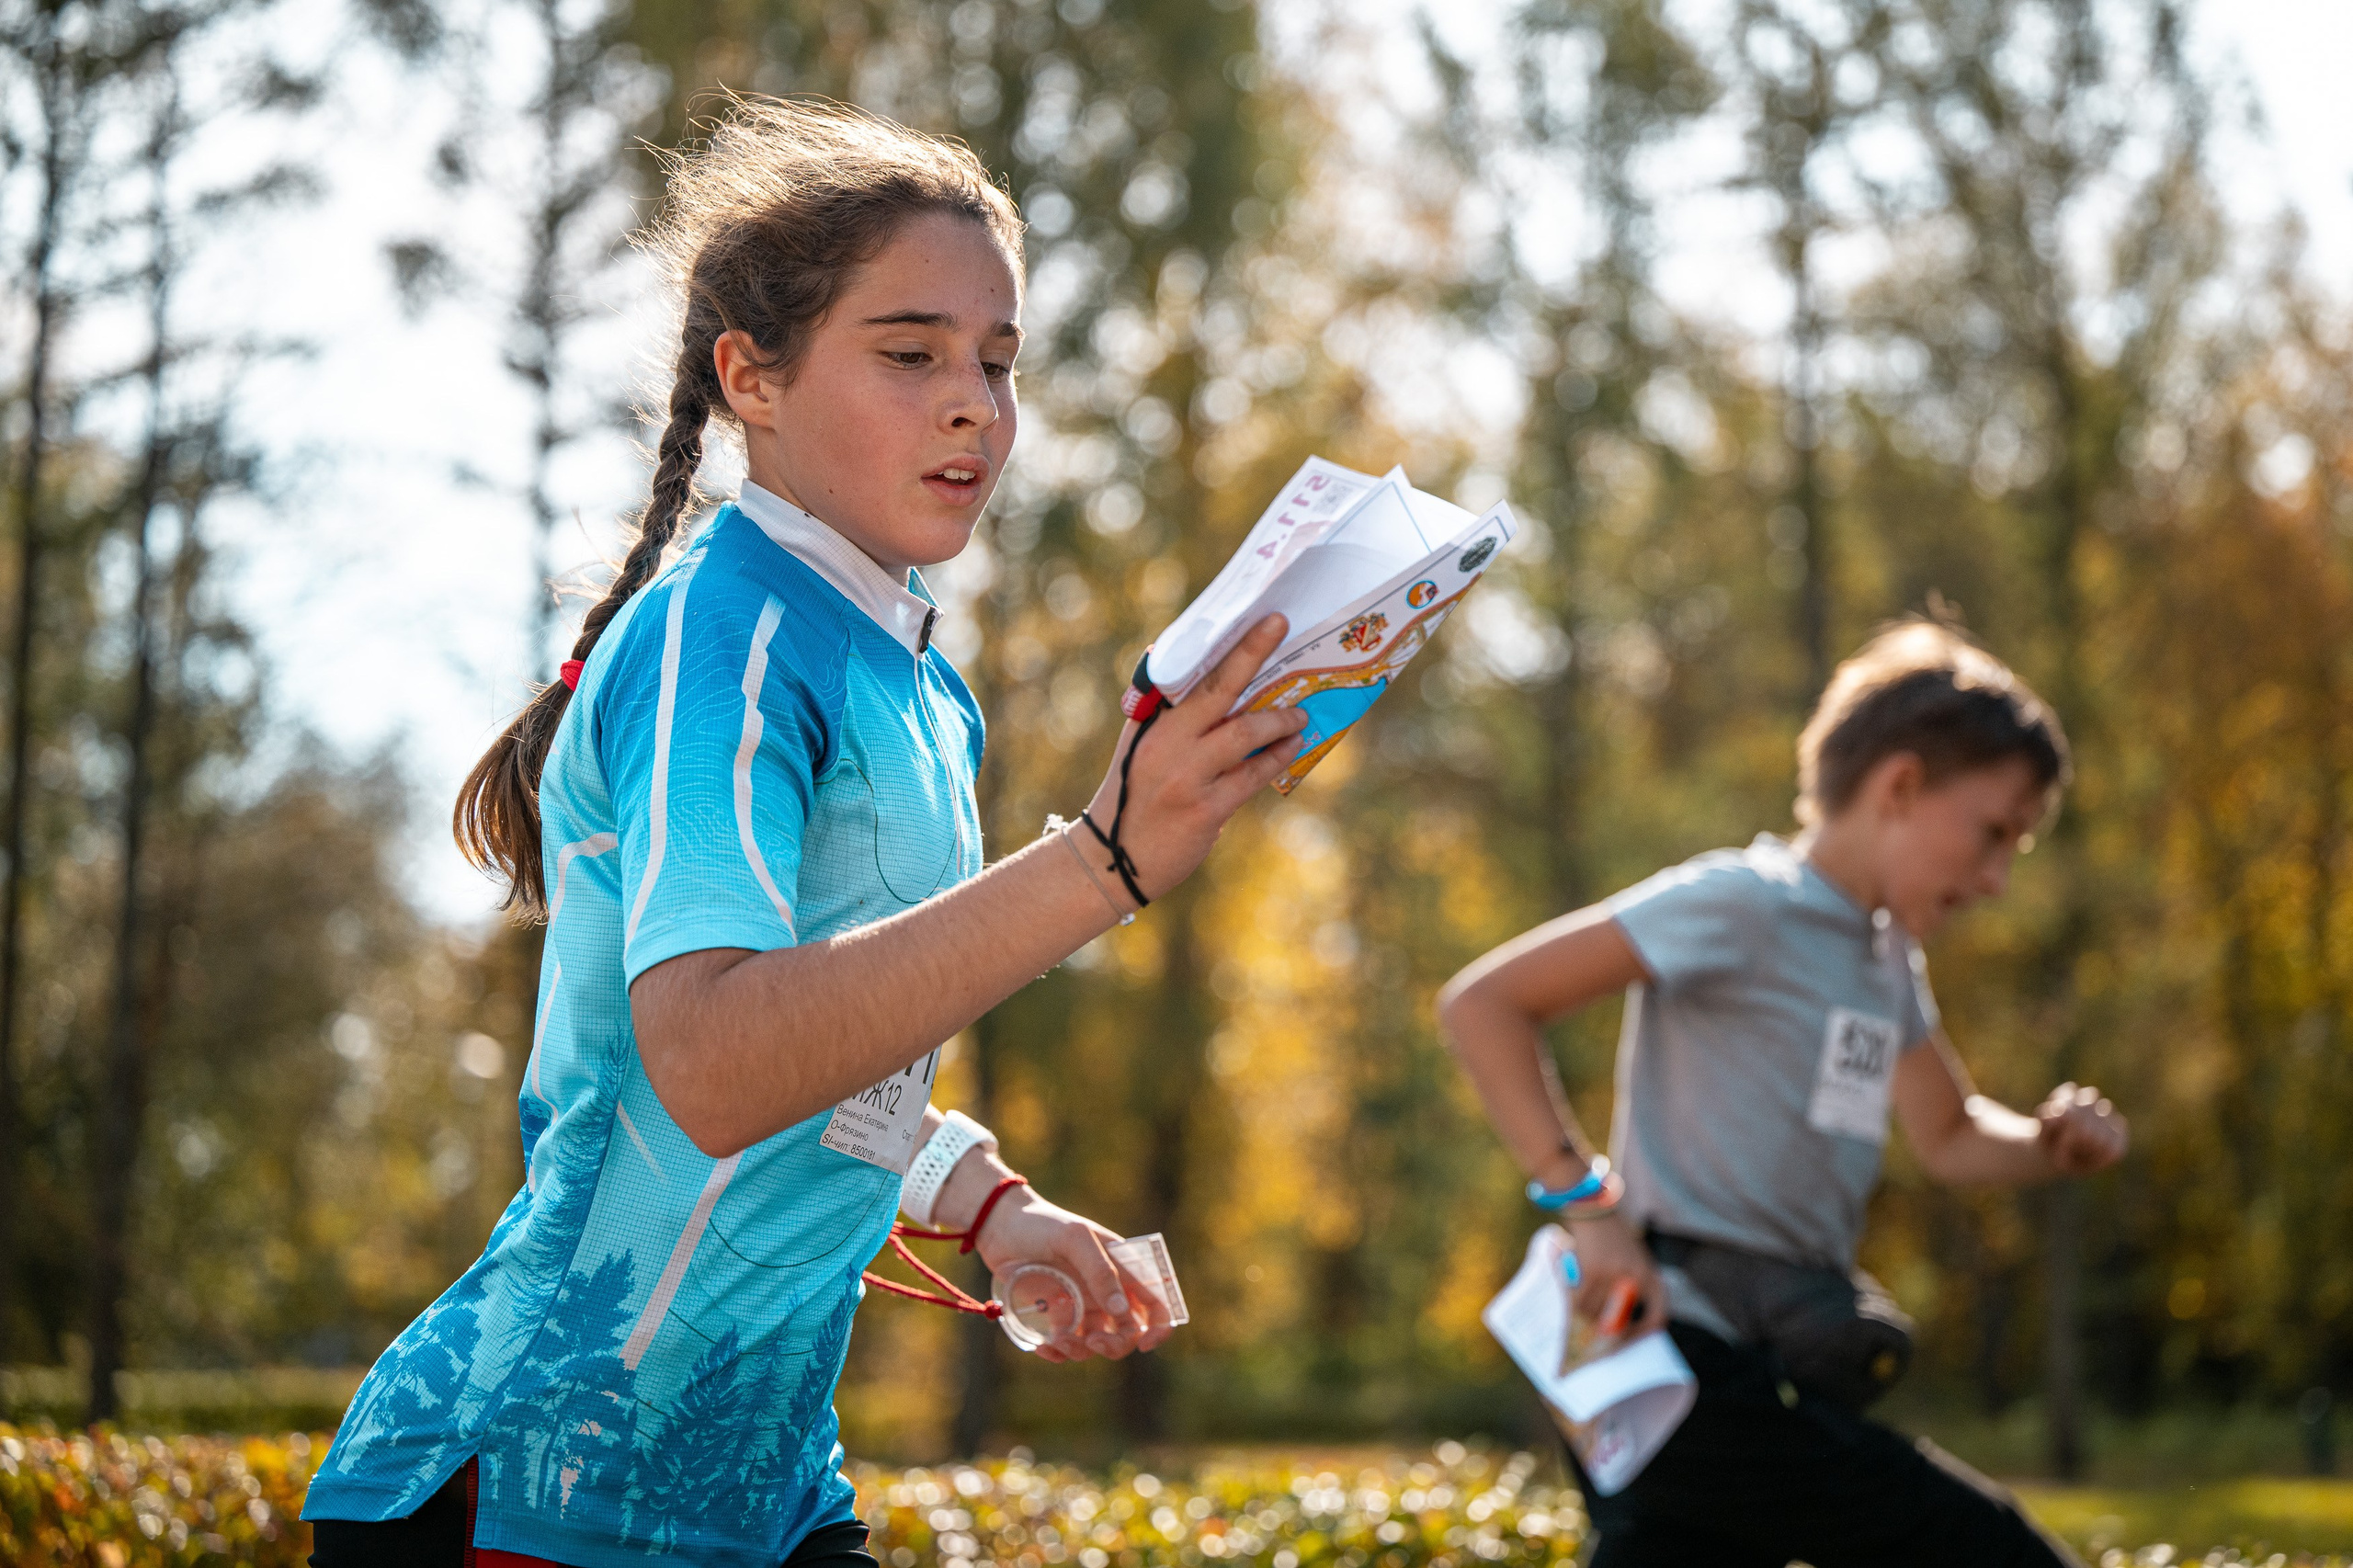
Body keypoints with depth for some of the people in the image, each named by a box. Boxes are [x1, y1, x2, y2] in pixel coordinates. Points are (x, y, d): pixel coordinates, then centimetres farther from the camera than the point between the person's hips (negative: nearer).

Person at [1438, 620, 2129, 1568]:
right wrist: (1586, 1203, -19)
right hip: (1694, 1375, -9)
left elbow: (1948, 1139, 31)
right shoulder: (1744, 905, -9)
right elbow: (1481, 1004, -14)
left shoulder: (1885, 958, 18)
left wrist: (2053, 1143, 8)